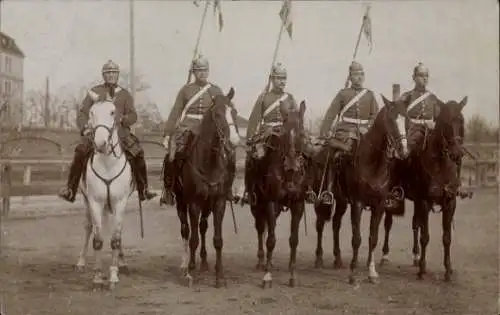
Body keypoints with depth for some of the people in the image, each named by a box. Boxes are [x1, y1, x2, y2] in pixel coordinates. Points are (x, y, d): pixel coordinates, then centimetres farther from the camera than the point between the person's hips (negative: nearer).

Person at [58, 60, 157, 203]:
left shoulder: (125, 94, 14)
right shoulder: (94, 92, 11)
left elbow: (133, 116, 5)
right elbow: (83, 113, 9)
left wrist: (122, 119, -17)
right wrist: (85, 128, -10)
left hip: (120, 132, 1)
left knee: (137, 153, -21)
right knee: (80, 151, -25)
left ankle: (143, 190, -9)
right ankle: (70, 190, -19)